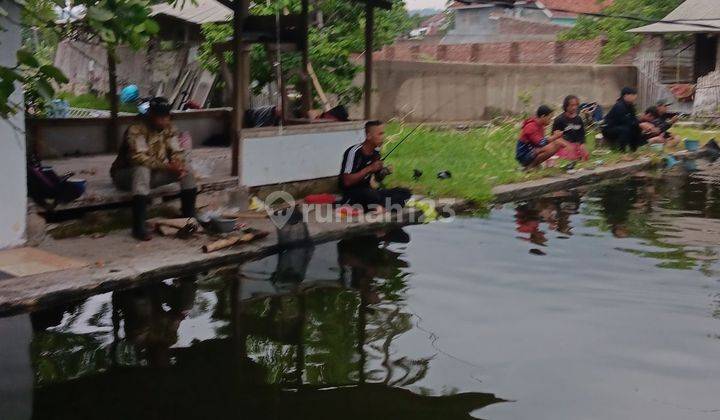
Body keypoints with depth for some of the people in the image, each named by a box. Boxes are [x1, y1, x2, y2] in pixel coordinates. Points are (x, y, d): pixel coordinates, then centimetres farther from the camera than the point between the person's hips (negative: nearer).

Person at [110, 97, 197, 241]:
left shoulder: (168, 128, -3)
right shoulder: (136, 130, -24)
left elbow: (177, 152, 0)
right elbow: (138, 157, -35)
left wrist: (179, 164, -24)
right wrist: (167, 166, -41)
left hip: (153, 174, 6)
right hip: (126, 175, -6)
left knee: (186, 170, -10)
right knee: (143, 169, -39)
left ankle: (189, 217, -3)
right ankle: (138, 227, -42)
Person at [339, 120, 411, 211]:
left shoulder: (376, 152, 7)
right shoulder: (354, 152, -16)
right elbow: (347, 182, -23)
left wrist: (384, 171, -4)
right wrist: (369, 168, -23)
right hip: (351, 197, -8)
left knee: (405, 193, -7)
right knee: (371, 195, -41)